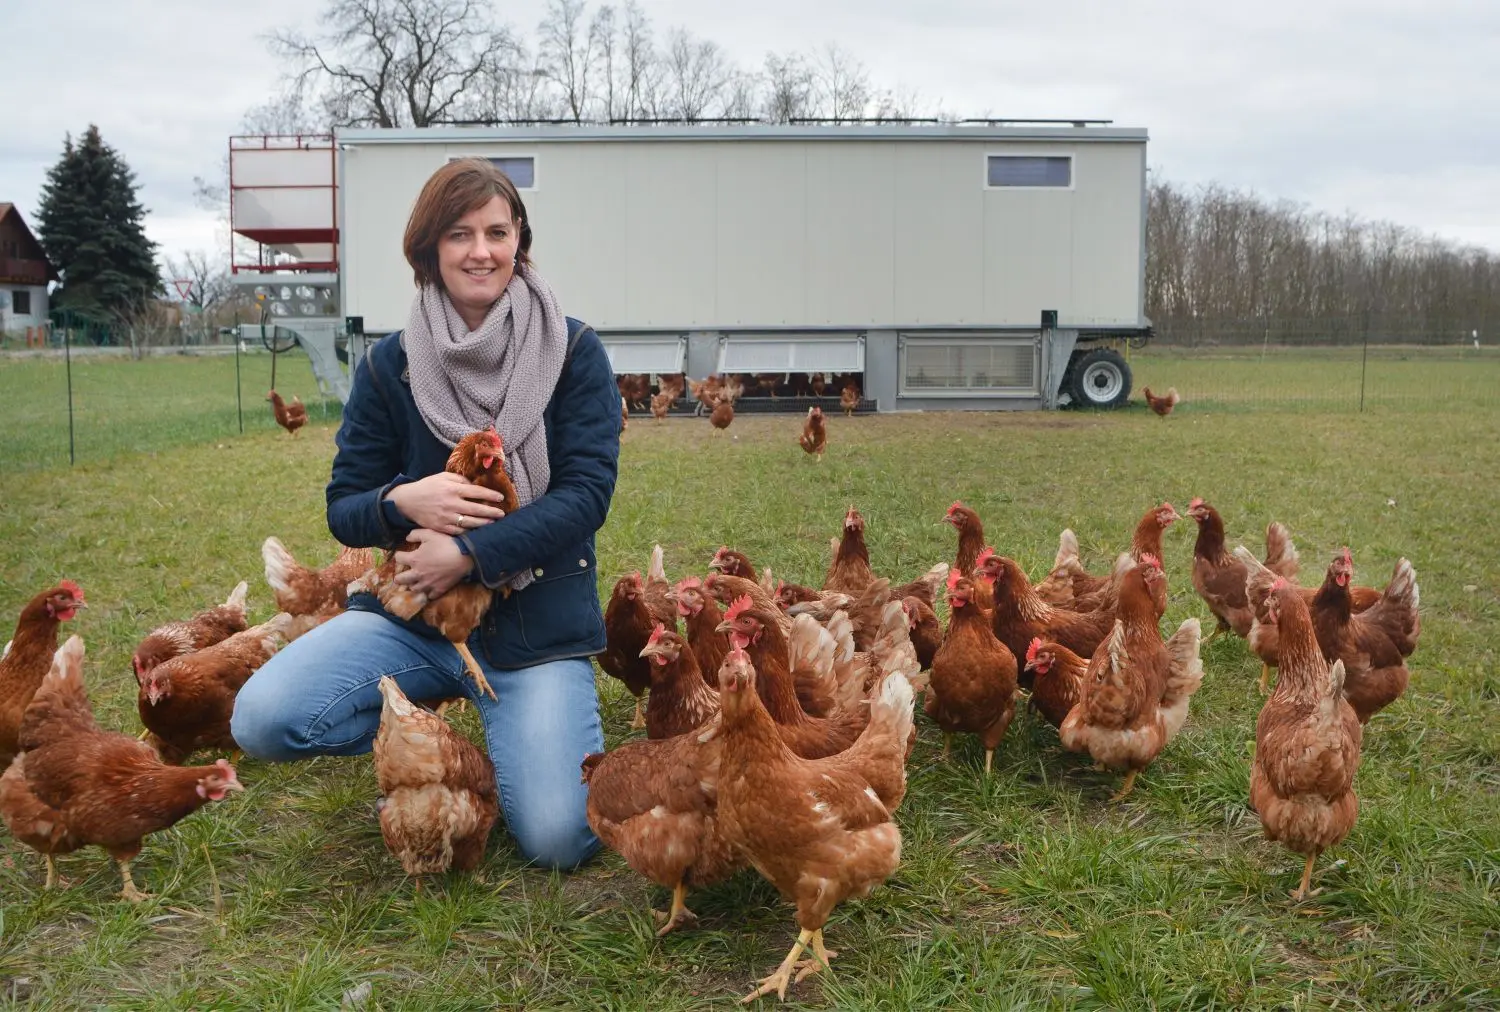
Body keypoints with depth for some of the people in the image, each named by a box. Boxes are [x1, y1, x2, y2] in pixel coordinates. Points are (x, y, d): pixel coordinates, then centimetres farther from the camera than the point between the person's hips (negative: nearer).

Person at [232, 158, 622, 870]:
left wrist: (469, 553, -22)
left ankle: (507, 734, 19)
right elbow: (342, 509, 3)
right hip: (410, 612, 2)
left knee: (558, 841, -15)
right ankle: (428, 715, 8)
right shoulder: (390, 366, 1)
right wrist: (403, 503, -20)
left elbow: (587, 492, -13)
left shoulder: (573, 353, -5)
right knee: (262, 720, -21)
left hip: (536, 624, -2)